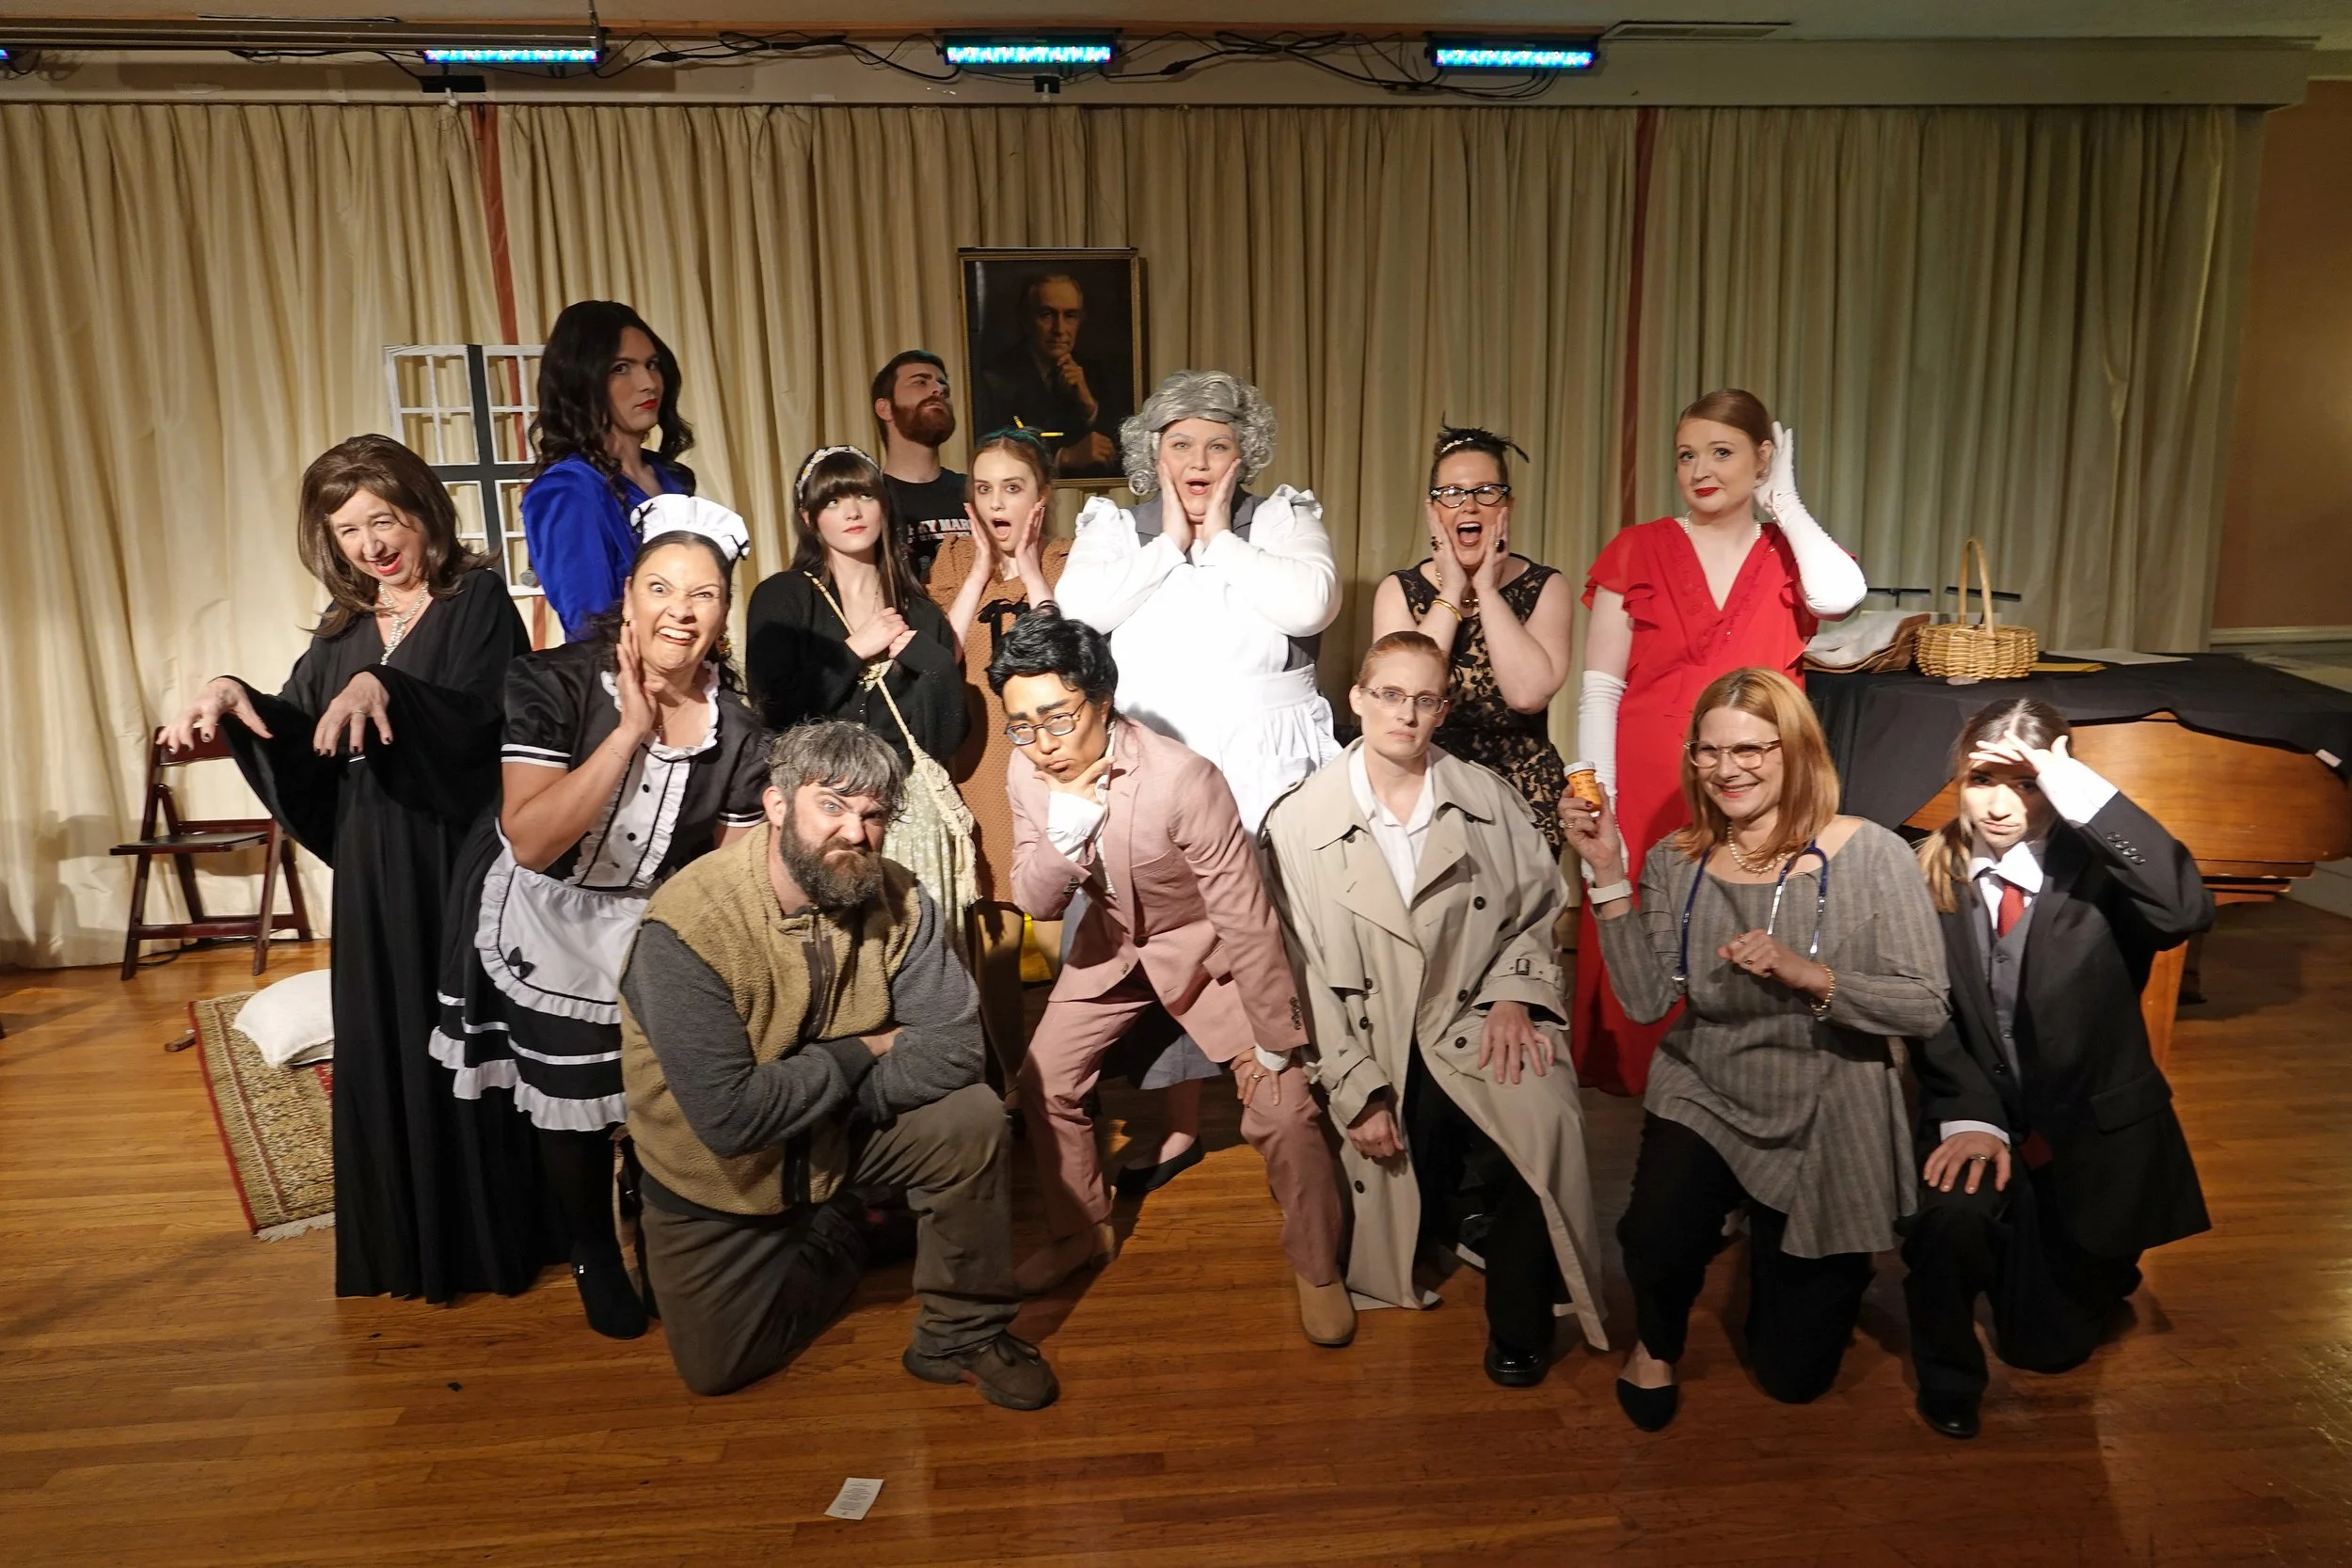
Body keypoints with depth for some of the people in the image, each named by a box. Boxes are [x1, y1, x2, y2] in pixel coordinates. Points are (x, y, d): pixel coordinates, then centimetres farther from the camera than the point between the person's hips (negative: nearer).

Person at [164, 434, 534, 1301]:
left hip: (462, 859, -6)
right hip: (375, 870, 6)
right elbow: (301, 737, 8)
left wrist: (382, 687, -34)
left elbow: (479, 719, -19)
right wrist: (236, 697, -11)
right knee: (385, 1046, 11)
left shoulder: (479, 599, -5)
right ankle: (408, 1242, 26)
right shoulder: (344, 627, 12)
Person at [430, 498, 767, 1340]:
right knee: (570, 1106, 11)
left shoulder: (740, 731, -13)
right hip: (547, 932, -1)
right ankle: (594, 1259, 39)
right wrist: (631, 729, -33)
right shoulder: (555, 684, -21)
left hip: (658, 932, 2)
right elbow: (531, 841, -30)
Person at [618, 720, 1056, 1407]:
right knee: (716, 1369, 2)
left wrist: (839, 1100, -28)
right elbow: (730, 1117, -32)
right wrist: (860, 1052, -23)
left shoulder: (895, 899, -17)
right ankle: (837, 1239, 30)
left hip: (839, 1133, 2)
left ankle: (961, 1337, -1)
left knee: (972, 1119, -22)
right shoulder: (687, 928, -30)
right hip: (720, 1174, -2)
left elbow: (955, 1044, -21)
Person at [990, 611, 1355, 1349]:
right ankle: (1081, 1231, 28)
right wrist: (1063, 840, -35)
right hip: (1109, 942, 5)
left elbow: (1246, 917, -27)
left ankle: (1316, 1268, 11)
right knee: (1044, 1082, 3)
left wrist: (1274, 1042, -19)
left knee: (1283, 1107, -13)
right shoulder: (1026, 774, -16)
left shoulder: (1183, 779, -34)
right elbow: (1036, 902, -12)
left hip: (1203, 945, -5)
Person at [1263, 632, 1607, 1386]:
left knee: (1546, 1123, -27)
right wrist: (1357, 1090, -6)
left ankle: (1520, 1322, -5)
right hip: (1380, 1049, 0)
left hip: (1481, 1023, 1)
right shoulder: (1298, 824, -2)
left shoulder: (1488, 798, 4)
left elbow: (1539, 908, 11)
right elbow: (1303, 974, -3)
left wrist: (1515, 992, -7)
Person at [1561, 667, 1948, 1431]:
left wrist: (1807, 974, -31)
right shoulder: (1674, 862, -3)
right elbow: (1646, 1001, -11)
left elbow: (1925, 1007, -15)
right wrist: (1608, 874, -16)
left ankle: (1801, 1265, 46)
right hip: (1705, 1097, 1)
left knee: (1794, 1373, 9)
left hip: (1826, 1120, -1)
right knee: (1657, 1239, -30)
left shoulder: (1870, 855, -13)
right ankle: (1657, 1340, 9)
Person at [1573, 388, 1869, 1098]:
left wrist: (1783, 501, -3)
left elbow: (1841, 597, -17)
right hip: (1649, 789, -1)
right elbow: (1599, 690, 0)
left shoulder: (1794, 554, 8)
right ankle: (1636, 1089, 16)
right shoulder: (1638, 551, 4)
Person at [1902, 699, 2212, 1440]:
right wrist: (1969, 1116, -21)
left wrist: (2078, 789, -38)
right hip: (1981, 1115, 1)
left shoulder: (2095, 866, -14)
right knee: (1953, 1216, -32)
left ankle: (2085, 1270, 47)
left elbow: (2187, 909, -37)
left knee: (2050, 1346, 10)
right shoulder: (1930, 873, -7)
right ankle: (1947, 1374, 0)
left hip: (2095, 1131, -1)